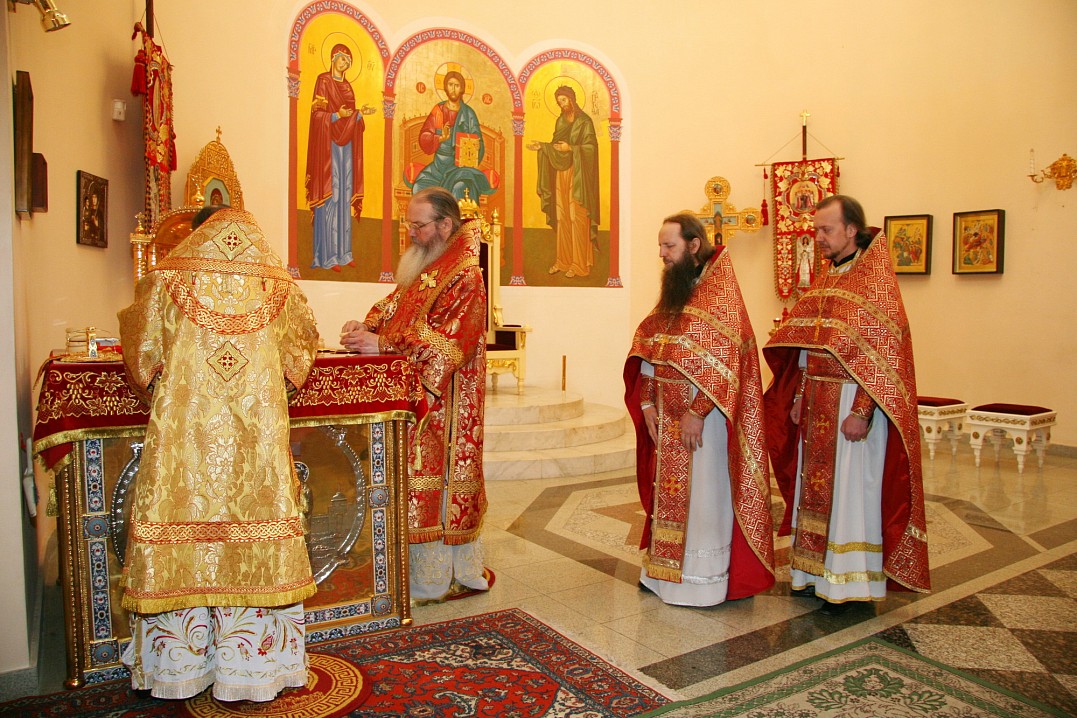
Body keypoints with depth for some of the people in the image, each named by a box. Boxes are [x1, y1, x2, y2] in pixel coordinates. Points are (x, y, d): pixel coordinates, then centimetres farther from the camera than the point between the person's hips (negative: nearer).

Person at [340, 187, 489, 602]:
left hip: (440, 403, -8)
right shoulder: (421, 270, 15)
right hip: (410, 397, 8)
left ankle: (434, 581, 13)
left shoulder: (465, 278, -12)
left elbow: (449, 339, -21)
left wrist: (384, 343, -22)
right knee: (418, 483, 11)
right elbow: (393, 307, 16)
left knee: (433, 482, -2)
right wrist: (367, 326, -5)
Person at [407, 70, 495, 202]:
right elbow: (424, 138, 1)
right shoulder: (438, 110, 6)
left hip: (460, 164, -3)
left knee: (460, 187, -32)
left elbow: (478, 143, 1)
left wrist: (469, 157, -21)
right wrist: (441, 138, -19)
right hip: (439, 163, 3)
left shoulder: (468, 113, 1)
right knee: (420, 187, -19)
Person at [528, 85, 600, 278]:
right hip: (561, 173, 6)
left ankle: (579, 263, 1)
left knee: (577, 218, -5)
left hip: (577, 175, -6)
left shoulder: (584, 121, -7)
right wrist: (541, 146, -1)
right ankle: (563, 259, 15)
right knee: (561, 217, 7)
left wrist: (571, 148, -22)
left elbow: (591, 147, -12)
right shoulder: (560, 120, 13)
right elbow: (556, 145, 15)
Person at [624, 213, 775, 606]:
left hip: (705, 414, -7)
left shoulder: (721, 293, -12)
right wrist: (647, 402, 1)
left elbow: (723, 361, -19)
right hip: (667, 414, 7)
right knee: (669, 492, 14)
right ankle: (665, 569, 28)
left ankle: (705, 577, 17)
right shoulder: (673, 291, 12)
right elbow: (647, 350, 11)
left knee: (704, 495, 2)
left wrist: (696, 412, -21)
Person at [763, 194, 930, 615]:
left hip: (852, 405, -7)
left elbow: (884, 353, -16)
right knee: (816, 488, 12)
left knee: (851, 492, 1)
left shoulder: (877, 282, -10)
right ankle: (815, 573, 24)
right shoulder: (824, 282, 13)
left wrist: (862, 412, -21)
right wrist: (798, 397, 9)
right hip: (816, 407, 7)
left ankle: (851, 584, 14)